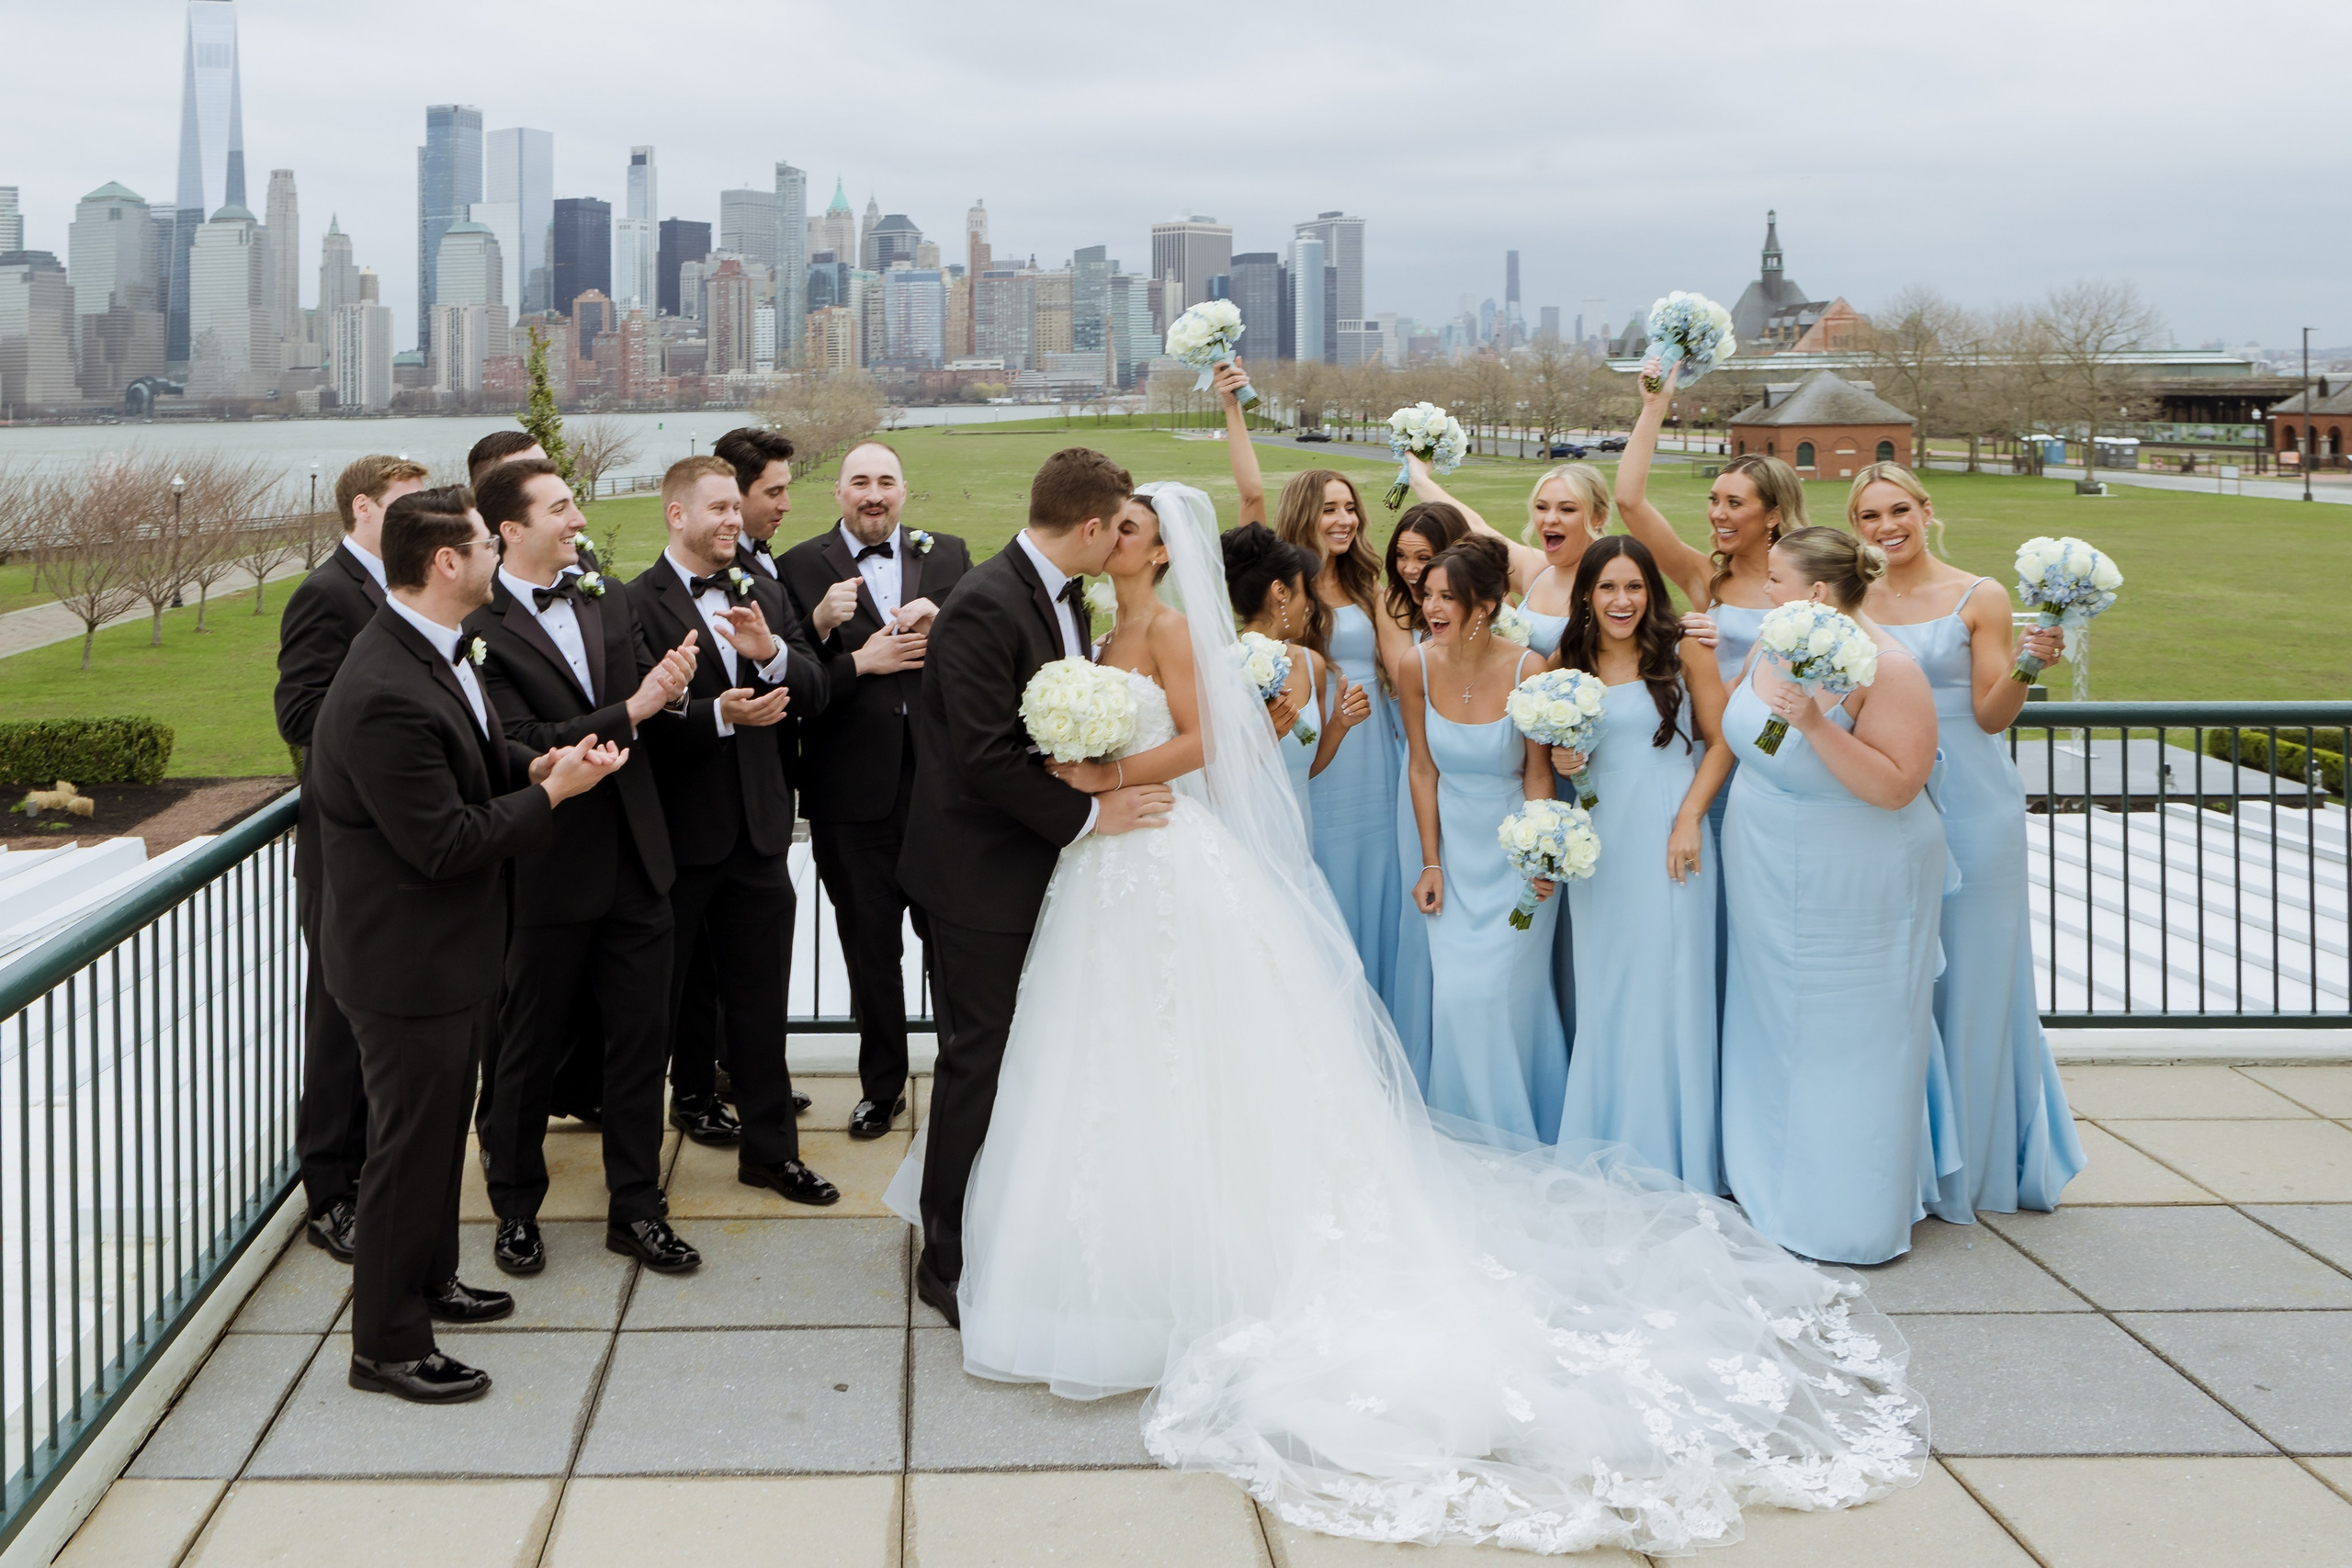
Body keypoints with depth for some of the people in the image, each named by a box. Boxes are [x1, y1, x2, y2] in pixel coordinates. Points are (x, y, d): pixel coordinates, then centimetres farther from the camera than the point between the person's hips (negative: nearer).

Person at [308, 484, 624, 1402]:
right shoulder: (385, 695, -30)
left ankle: (428, 1281, 43)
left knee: (440, 1128, 24)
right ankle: (387, 1344, 18)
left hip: (450, 948, 10)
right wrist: (551, 793, -19)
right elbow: (443, 844, -28)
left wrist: (535, 765, -3)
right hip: (407, 962, -10)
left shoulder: (435, 651, 2)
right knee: (411, 1144, 3)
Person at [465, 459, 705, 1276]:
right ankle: (516, 1210, 29)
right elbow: (520, 748, -21)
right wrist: (628, 712, -24)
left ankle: (636, 1208, 25)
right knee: (532, 1047, 11)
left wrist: (670, 688, -15)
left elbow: (648, 704, 8)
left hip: (634, 857, 6)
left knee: (641, 1038, 11)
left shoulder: (607, 596, 7)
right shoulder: (480, 627, -14)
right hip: (549, 872, -5)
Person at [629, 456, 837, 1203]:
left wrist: (771, 653, -17)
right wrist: (719, 714, -28)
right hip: (676, 832, -5)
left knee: (759, 993, 10)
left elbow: (814, 686, 1)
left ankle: (770, 1147, 18)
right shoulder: (636, 602, -11)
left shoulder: (764, 594, 10)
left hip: (757, 827, 5)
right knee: (659, 990, 12)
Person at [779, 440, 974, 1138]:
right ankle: (882, 1084, 27)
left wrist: (938, 623, -15)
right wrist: (840, 643, -20)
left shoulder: (948, 556, 7)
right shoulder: (800, 568, 0)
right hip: (853, 790, -1)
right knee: (870, 947, 12)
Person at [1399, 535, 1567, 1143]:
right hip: (1455, 848, 3)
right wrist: (1431, 863, 0)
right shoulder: (1419, 666, -9)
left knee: (1499, 990, -2)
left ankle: (1519, 1142, 18)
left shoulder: (1528, 669, -18)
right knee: (1453, 992, 3)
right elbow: (1423, 769, 0)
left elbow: (1538, 774, -9)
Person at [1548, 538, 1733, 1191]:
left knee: (1668, 986, 0)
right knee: (1602, 995, 8)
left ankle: (1669, 1164, 11)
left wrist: (1690, 818, -13)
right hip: (1597, 843, 4)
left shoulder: (1683, 652, -3)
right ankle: (1605, 1157, 19)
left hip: (1667, 841, -4)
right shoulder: (1570, 665, 8)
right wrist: (1562, 763, -2)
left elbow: (1721, 740, -3)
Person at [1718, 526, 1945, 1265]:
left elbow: (1894, 786, -28)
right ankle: (1773, 1186, 33)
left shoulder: (1885, 669, -22)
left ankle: (1848, 1219, 16)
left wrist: (1816, 725, -35)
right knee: (1773, 1030, 17)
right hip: (1772, 890, 8)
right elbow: (1733, 727, 16)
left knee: (1844, 1044, 3)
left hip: (1850, 894, -8)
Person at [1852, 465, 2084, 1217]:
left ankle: (1974, 1166, 16)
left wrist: (2026, 666, -23)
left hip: (1969, 805, -3)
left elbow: (1990, 716, -5)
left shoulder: (1979, 598, -2)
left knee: (1970, 977, 3)